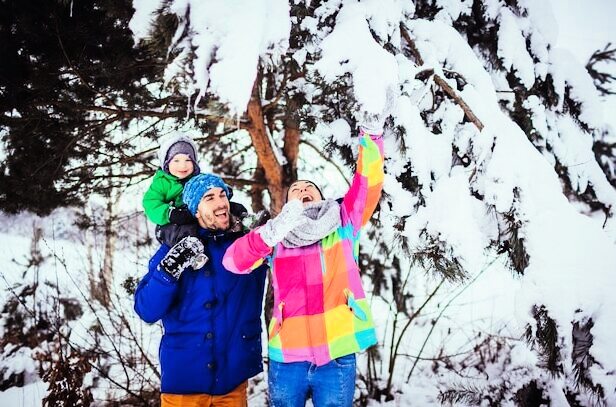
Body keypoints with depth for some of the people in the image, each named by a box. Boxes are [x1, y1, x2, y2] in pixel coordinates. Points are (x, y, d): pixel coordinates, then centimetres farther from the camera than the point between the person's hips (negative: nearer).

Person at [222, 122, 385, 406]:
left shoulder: (344, 224, 11)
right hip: (286, 357, 1)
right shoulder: (275, 238, 8)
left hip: (337, 356, 0)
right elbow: (233, 261, -6)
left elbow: (368, 185, -1)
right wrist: (271, 232, -21)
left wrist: (371, 136, -12)